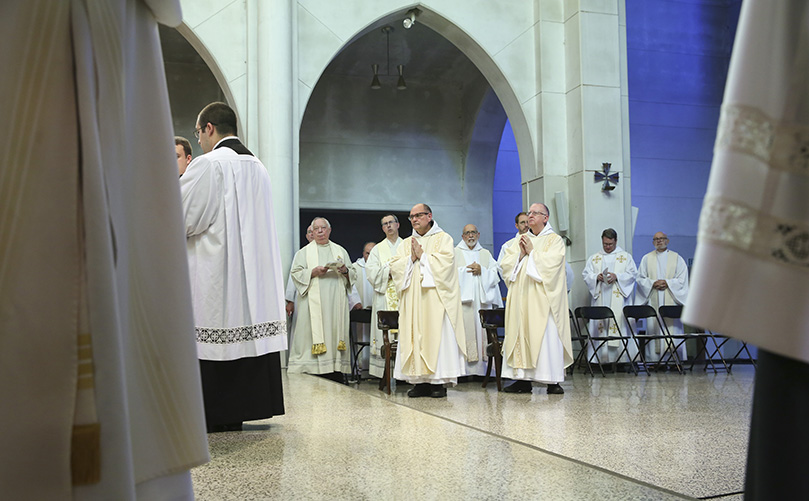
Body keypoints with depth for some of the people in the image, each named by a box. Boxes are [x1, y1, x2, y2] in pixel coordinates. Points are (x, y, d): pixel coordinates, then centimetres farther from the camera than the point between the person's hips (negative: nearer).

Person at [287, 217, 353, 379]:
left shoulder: (340, 251, 19)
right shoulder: (304, 252, 12)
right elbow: (295, 273, 2)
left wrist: (345, 271, -3)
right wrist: (313, 272, -13)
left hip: (336, 302, 2)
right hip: (314, 303, -2)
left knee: (336, 333, -4)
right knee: (314, 334, -10)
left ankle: (336, 374, -3)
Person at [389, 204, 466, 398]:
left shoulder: (442, 238, 5)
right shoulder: (406, 243, 19)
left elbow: (445, 262, -11)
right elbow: (395, 266, 8)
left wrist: (422, 255, -8)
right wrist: (411, 258, -6)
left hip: (435, 299, -4)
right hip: (413, 301, 5)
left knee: (437, 335, -8)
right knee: (415, 336, 0)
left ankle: (439, 381, -4)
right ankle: (421, 381, 4)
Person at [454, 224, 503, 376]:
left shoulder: (486, 254, 19)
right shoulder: (455, 253, 12)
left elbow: (495, 275, 9)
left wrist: (481, 271, -7)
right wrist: (466, 269, -9)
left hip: (481, 300, 3)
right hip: (462, 299, -2)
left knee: (481, 331, -5)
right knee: (464, 330, -11)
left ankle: (480, 369, -3)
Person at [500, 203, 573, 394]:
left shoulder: (555, 240, 3)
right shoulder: (520, 240, 19)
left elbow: (550, 264, -12)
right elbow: (506, 264, 10)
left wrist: (532, 252, -6)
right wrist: (521, 253, -5)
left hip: (542, 298, -5)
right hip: (521, 296, 5)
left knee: (546, 335, -9)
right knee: (520, 334, 1)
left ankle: (553, 381, -4)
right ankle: (523, 379, 6)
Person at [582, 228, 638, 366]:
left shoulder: (626, 257, 11)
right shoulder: (594, 258, 17)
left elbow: (632, 274, 2)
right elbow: (586, 274, 10)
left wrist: (617, 276, -14)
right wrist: (596, 277, -11)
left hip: (618, 299, -2)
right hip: (600, 299, 2)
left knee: (620, 324, -10)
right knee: (599, 325, -5)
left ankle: (621, 358, -9)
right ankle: (601, 358, -5)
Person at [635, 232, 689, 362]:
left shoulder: (676, 258, 9)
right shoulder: (646, 259, 13)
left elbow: (682, 279, 3)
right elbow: (640, 278, 7)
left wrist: (667, 283, -12)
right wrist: (653, 283, -10)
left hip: (671, 299, -1)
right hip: (653, 301, 1)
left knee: (673, 326, -7)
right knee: (653, 326, -5)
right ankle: (655, 360, -4)